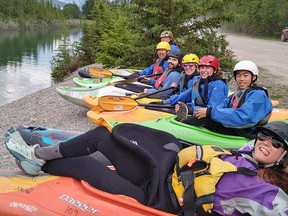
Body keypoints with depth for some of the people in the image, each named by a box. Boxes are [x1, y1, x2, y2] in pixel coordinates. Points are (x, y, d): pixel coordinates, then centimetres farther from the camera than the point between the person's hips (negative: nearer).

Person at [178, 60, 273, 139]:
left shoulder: (258, 95, -12)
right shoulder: (237, 93, 18)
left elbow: (241, 117, -25)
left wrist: (210, 112, -26)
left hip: (245, 133, -8)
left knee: (206, 117, -20)